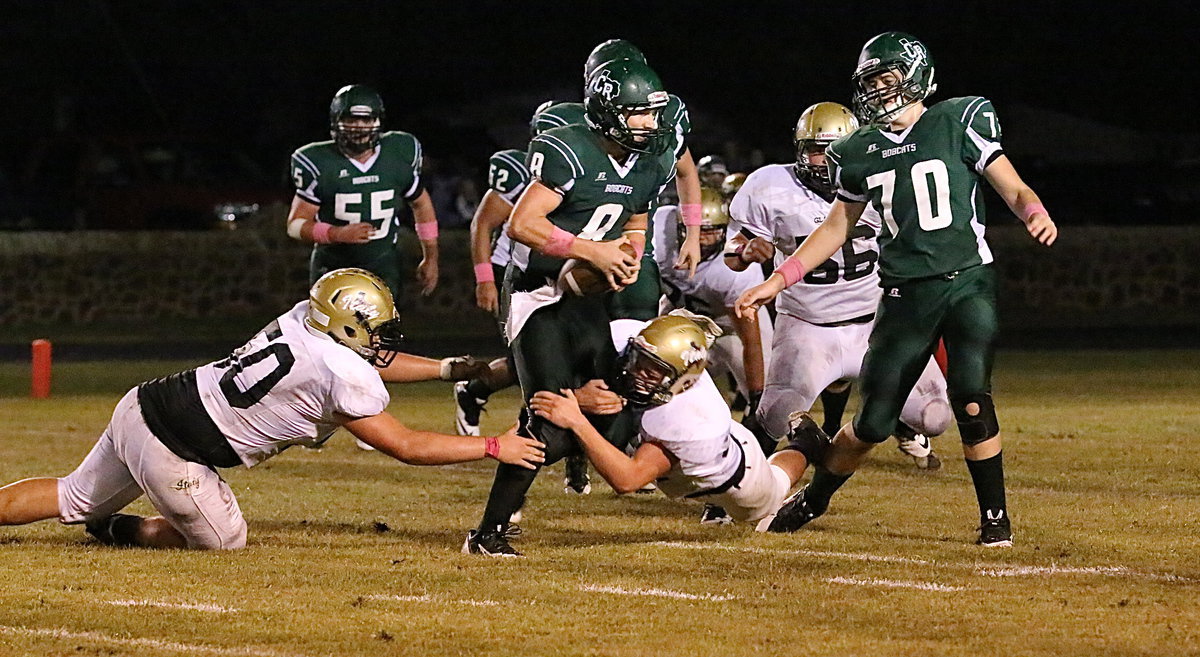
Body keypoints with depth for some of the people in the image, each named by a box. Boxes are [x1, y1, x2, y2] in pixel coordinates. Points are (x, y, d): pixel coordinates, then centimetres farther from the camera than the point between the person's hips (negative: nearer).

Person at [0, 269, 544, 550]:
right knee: (224, 541, 14)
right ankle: (118, 530, 15)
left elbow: (365, 358, 25)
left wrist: (449, 367, 27)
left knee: (75, 500, 24)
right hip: (169, 449, -8)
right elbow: (405, 446, -9)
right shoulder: (343, 375, -17)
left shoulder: (305, 319, 5)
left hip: (142, 407, 8)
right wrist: (494, 447, -3)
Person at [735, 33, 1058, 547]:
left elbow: (1012, 188, -4)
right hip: (905, 294, 3)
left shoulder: (958, 124, -3)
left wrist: (1034, 213, -27)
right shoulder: (859, 152, 9)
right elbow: (838, 228, 20)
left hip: (967, 284, -3)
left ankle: (994, 518, -4)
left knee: (970, 399, -20)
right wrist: (777, 281, 15)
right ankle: (813, 499, 26)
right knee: (874, 421, 3)